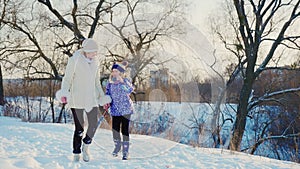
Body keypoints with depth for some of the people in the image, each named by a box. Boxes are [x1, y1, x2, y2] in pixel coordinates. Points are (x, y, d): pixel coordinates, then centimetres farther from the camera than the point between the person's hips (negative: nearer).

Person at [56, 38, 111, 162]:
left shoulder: (95, 62, 9)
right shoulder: (74, 60, -9)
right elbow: (67, 79, -8)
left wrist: (102, 97, 16)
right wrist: (64, 93, -24)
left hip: (91, 98, 5)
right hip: (76, 98, -5)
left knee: (94, 124, -5)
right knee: (79, 127, -2)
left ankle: (86, 147, 20)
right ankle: (76, 153, 13)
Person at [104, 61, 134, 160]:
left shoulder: (126, 81, -11)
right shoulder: (110, 82, 1)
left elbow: (130, 90, -31)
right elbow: (108, 93, 12)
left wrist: (122, 81, -41)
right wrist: (107, 103, -4)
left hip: (126, 109, -4)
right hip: (115, 110, 4)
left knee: (125, 130, -2)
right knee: (115, 130, 5)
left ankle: (125, 151, 11)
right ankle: (117, 146, 32)